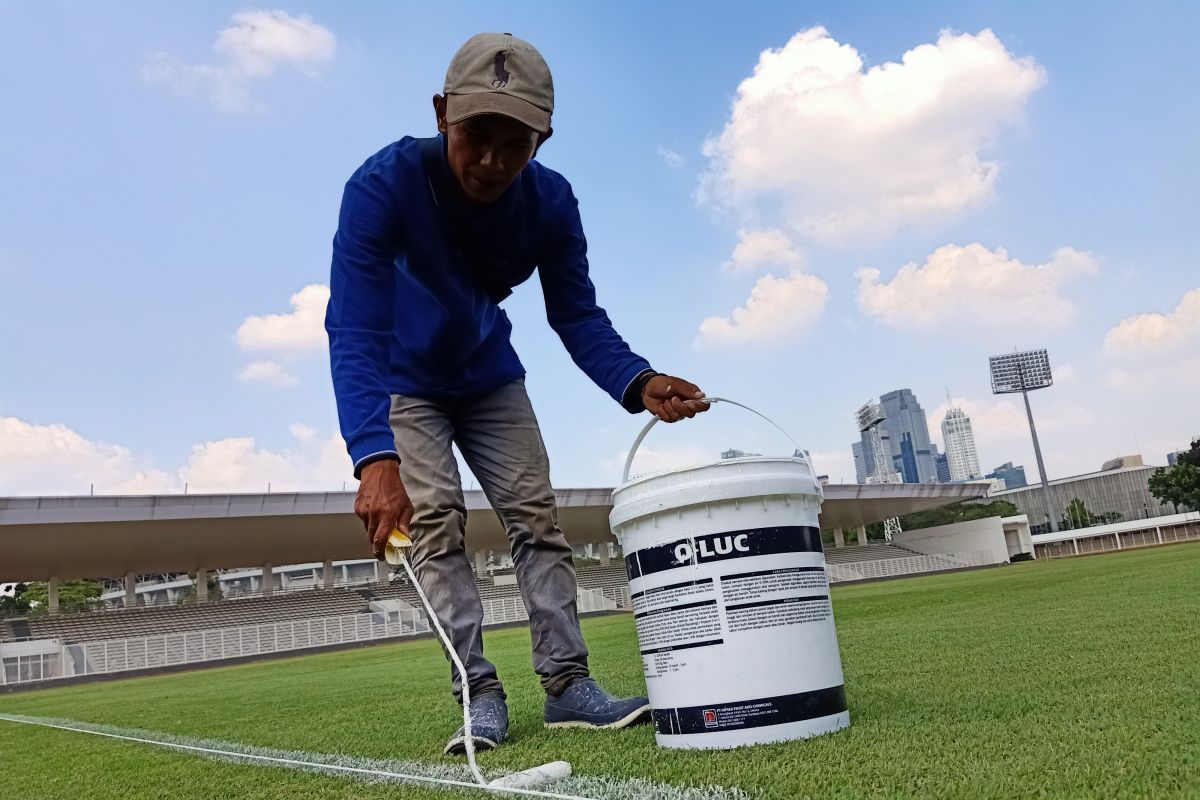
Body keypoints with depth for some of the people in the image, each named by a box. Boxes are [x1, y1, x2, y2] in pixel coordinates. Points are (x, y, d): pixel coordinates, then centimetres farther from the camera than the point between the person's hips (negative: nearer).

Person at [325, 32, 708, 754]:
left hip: (490, 377, 3)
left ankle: (567, 683, 1)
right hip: (402, 382, -3)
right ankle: (479, 695, -7)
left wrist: (639, 383, -39)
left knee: (535, 513, -3)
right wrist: (376, 458, -55)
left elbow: (577, 315, -18)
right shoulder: (384, 185, -33)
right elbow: (354, 329, -41)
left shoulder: (551, 202, -22)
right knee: (436, 519, -13)